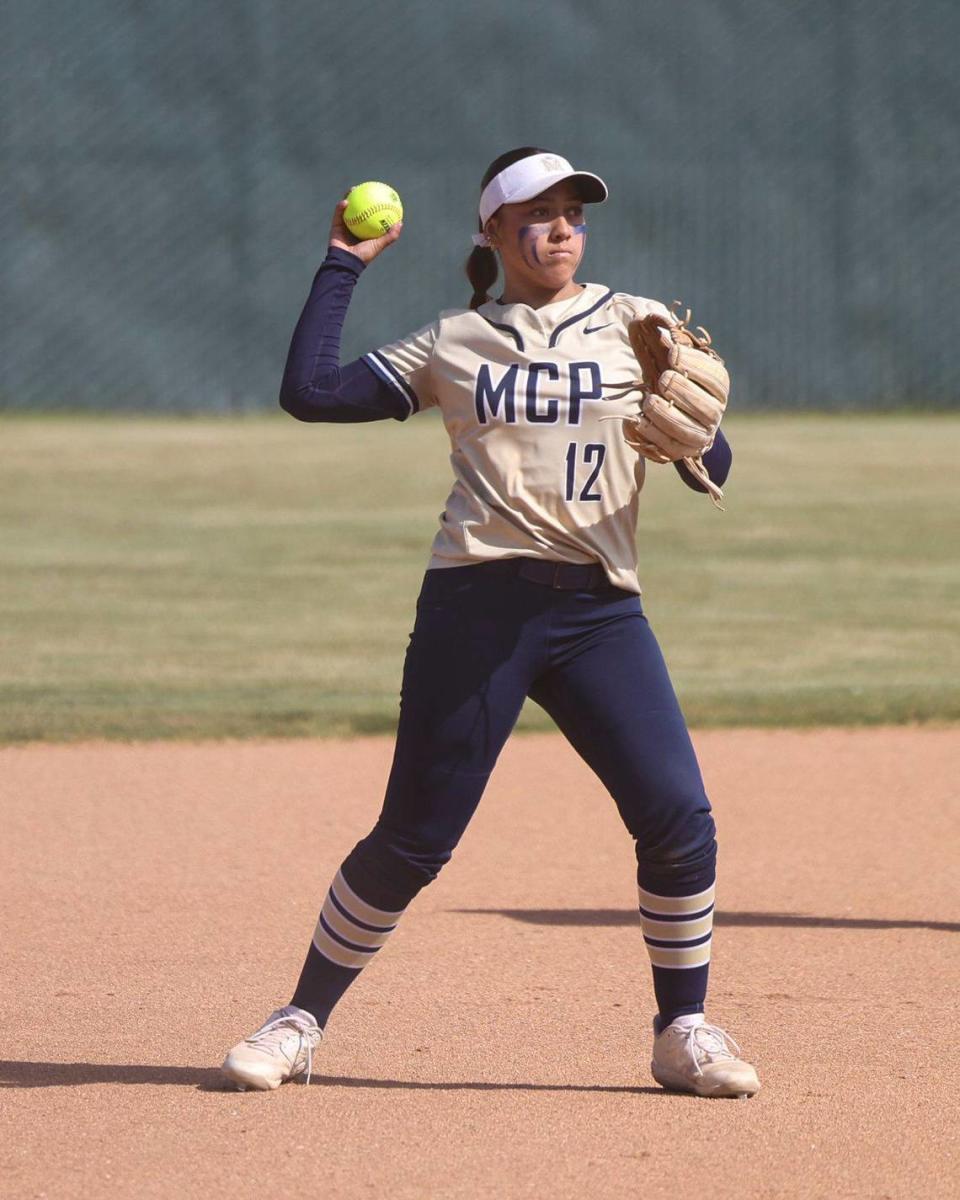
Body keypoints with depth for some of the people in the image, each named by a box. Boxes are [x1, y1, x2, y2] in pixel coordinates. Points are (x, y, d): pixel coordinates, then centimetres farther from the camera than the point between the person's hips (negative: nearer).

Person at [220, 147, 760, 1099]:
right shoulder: (452, 343, 10)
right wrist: (344, 266, 8)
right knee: (413, 837, -2)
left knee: (678, 820, -12)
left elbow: (710, 470, 4)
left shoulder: (635, 326, 10)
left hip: (599, 609, 1)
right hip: (476, 608, -1)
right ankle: (302, 1020, 13)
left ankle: (683, 1033, 5)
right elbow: (308, 393, 4)